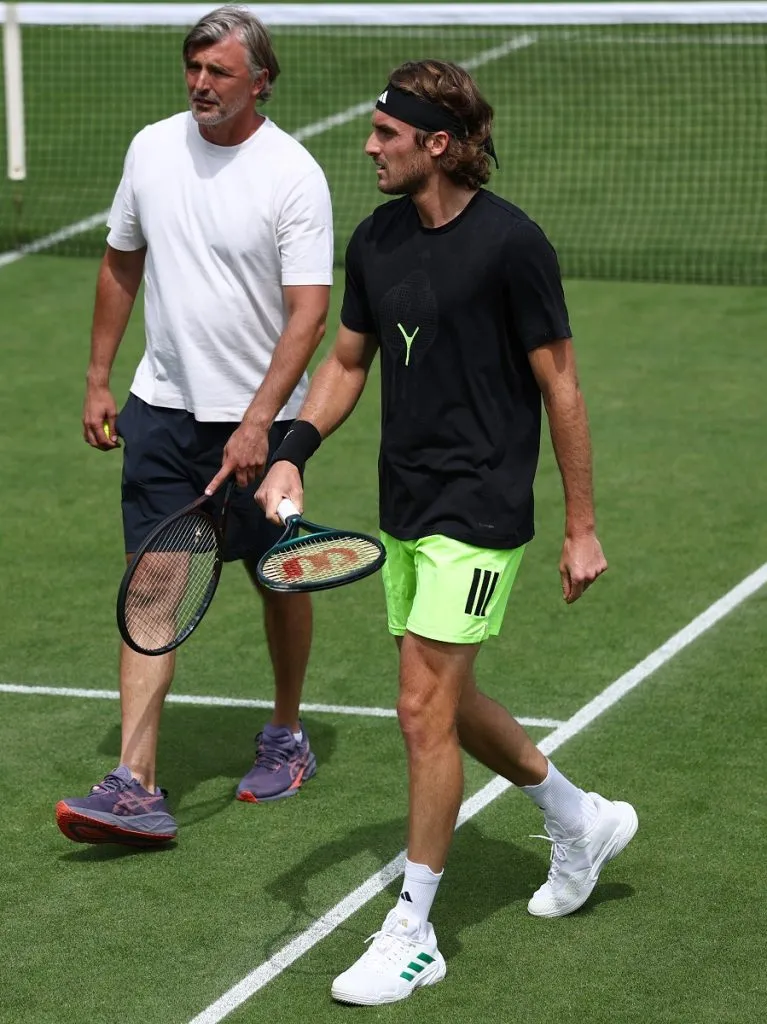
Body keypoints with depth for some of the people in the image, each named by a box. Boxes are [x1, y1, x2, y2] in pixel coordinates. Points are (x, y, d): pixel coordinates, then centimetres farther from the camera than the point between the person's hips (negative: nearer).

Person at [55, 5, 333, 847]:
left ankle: (286, 736, 35)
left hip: (258, 418, -3)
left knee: (280, 581, 12)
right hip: (162, 407, 3)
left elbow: (308, 311, -17)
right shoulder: (152, 148, 2)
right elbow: (121, 265, 14)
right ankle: (135, 786, -10)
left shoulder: (293, 176, -13)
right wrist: (98, 381, 13)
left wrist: (257, 422, -26)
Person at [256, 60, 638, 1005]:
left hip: (479, 513, -8)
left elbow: (559, 386, -10)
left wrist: (581, 528, -8)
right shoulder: (375, 241, 5)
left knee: (426, 709, -8)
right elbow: (346, 362, 15)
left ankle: (412, 935, 3)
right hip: (404, 507, 8)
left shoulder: (511, 243, -15)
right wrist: (293, 452, -2)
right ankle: (581, 821, 40)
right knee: (448, 704, 17)